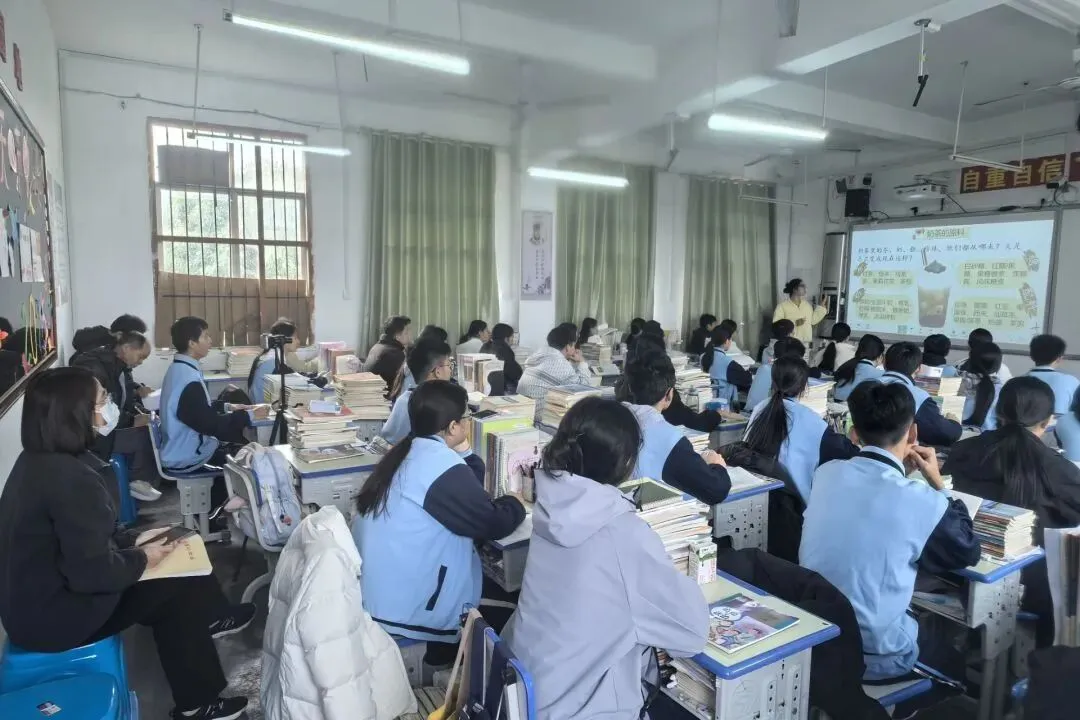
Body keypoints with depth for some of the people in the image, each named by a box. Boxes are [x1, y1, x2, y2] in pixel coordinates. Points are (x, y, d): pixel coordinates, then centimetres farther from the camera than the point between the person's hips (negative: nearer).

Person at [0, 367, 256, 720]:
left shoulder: (38, 459, 1)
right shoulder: (69, 478, -30)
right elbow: (92, 571, -28)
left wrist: (131, 540, 8)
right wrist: (141, 559, -11)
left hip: (40, 591, 9)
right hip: (51, 614, -9)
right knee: (177, 587, -1)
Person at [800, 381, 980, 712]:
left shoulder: (826, 473, -8)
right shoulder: (922, 501, -22)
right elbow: (968, 552, 1)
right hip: (873, 655, -5)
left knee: (926, 630, 31)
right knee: (956, 662, 26)